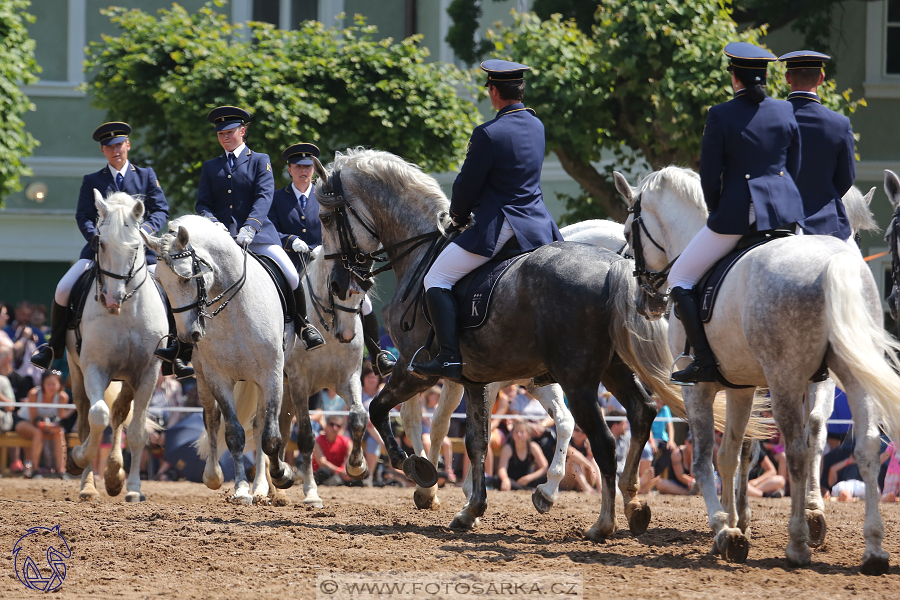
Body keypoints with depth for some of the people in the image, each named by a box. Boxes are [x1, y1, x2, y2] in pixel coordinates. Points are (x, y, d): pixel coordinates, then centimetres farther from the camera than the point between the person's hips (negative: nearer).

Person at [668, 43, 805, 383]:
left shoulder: (720, 116, -8)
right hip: (785, 211, 4)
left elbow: (709, 175, -6)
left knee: (680, 280, 10)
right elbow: (794, 167, 11)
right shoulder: (786, 112, 4)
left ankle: (704, 361, -2)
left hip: (735, 214, -4)